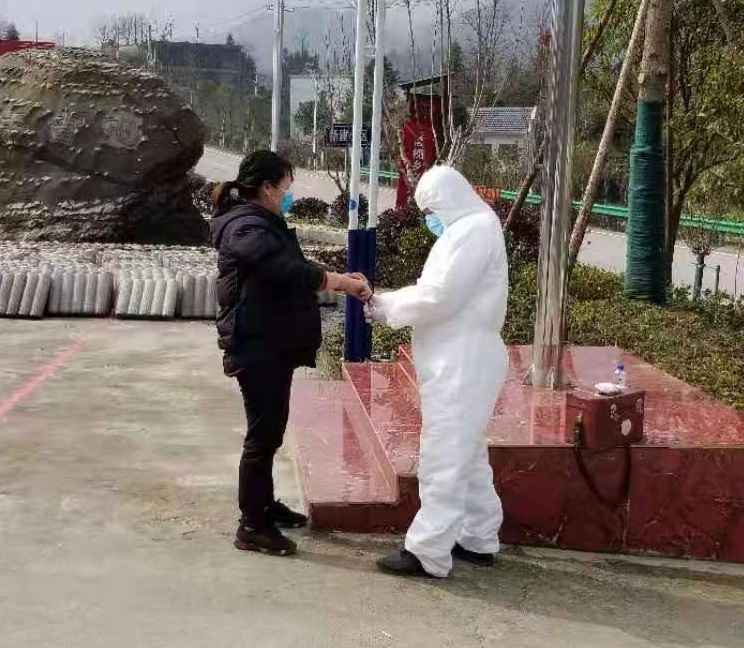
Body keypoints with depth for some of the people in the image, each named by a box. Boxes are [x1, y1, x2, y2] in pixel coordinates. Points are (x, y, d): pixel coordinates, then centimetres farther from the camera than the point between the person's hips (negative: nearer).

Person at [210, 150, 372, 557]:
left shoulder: (265, 224, 17)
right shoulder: (247, 228, -18)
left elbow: (292, 272, 18)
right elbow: (291, 272, -29)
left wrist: (339, 280, 5)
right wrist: (343, 282, -20)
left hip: (273, 346, 11)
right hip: (257, 348, -11)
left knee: (271, 431, 19)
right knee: (262, 435, -5)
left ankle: (265, 505, 33)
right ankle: (251, 527, 4)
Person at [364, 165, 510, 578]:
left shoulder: (476, 229, -15)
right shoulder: (466, 229, 18)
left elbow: (440, 296, -21)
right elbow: (439, 291, 18)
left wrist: (389, 311, -10)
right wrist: (388, 301, 4)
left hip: (463, 363, -11)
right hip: (457, 362, 11)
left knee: (443, 458, -8)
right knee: (468, 454, 17)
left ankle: (429, 554, -4)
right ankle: (479, 539, 28)